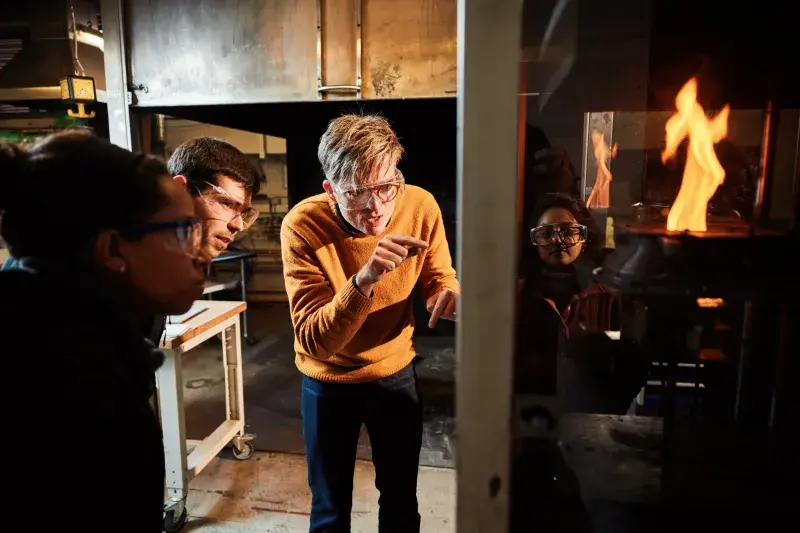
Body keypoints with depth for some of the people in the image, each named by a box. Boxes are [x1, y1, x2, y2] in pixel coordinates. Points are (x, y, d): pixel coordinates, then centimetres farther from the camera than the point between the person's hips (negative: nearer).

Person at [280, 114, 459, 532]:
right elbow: (314, 341, -30)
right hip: (329, 381, -2)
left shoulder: (421, 206, -19)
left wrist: (449, 293, -27)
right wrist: (363, 280, -47)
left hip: (396, 372, 2)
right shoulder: (303, 226, -27)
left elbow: (440, 278, -3)